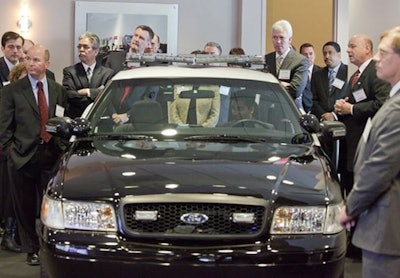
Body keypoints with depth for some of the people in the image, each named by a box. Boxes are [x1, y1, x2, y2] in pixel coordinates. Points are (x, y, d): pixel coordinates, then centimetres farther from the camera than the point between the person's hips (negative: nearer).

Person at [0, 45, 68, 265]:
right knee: (25, 207, 6)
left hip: (51, 156, 2)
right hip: (23, 156, -2)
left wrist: (62, 148, 5)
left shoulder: (59, 90, 9)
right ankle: (31, 250, 19)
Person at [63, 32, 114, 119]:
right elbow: (69, 95, -6)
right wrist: (97, 92, -4)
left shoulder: (108, 73, 9)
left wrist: (87, 92, -4)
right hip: (75, 120, 0)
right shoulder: (69, 71, 8)